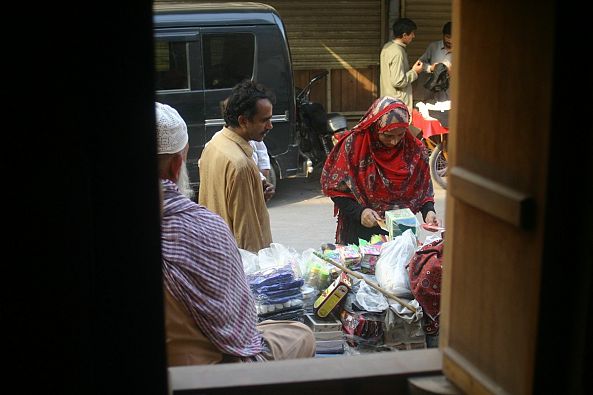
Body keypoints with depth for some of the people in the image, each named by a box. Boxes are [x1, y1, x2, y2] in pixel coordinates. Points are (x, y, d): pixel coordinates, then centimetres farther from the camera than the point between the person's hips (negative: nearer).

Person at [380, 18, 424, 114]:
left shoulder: (387, 47, 8)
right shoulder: (397, 52, -21)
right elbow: (398, 82, -23)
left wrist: (409, 69, 11)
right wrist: (414, 72, -11)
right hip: (398, 102, -10)